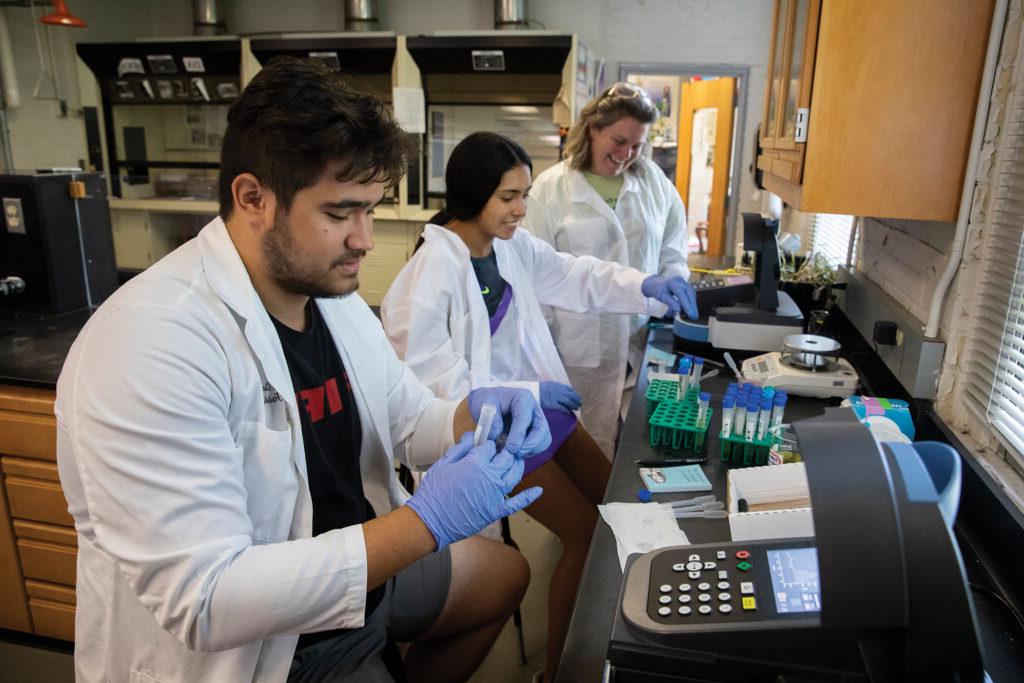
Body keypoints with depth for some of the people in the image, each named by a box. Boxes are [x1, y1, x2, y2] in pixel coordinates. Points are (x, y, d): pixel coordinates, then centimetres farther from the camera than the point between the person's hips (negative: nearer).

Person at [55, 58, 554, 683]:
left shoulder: (335, 293, -3)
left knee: (507, 574, 21)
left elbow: (409, 421, 6)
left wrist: (472, 415, -16)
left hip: (360, 569, 8)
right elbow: (203, 602, -31)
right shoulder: (151, 345, -29)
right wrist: (426, 520, -33)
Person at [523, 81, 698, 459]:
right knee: (594, 446, 6)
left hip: (642, 338, 3)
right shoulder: (551, 187, -4)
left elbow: (672, 245, 16)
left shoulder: (653, 180, 6)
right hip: (583, 343, -3)